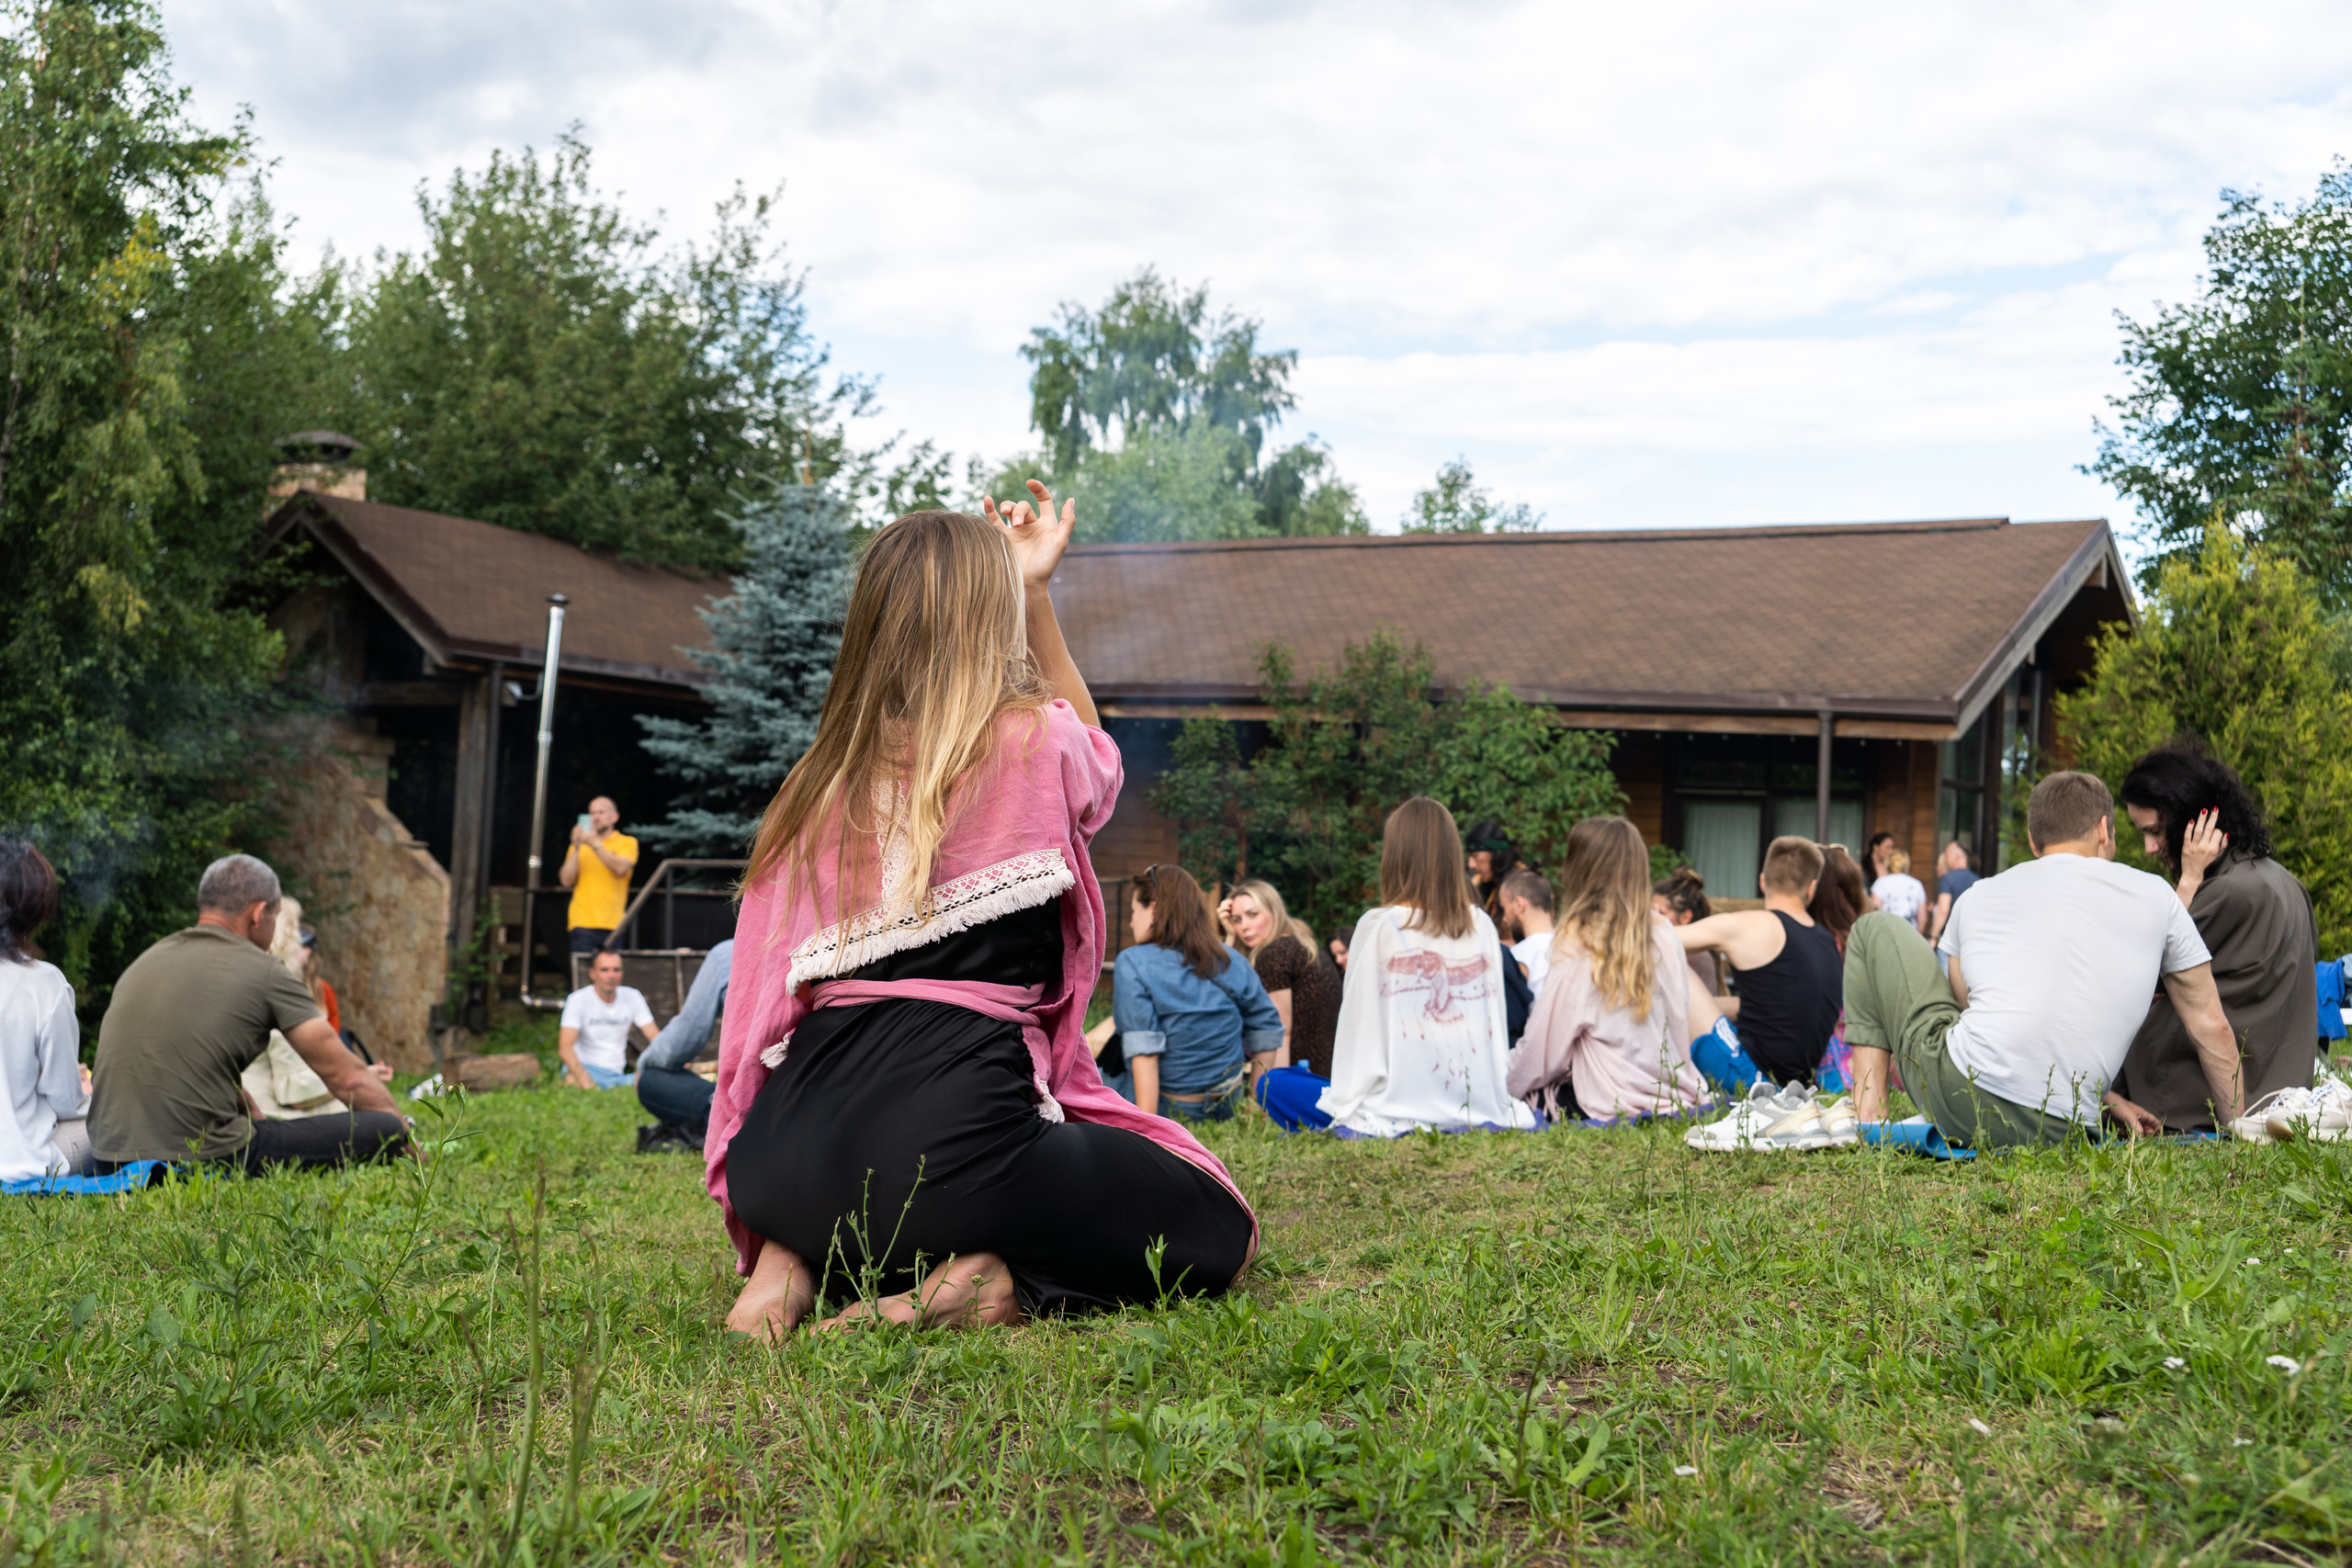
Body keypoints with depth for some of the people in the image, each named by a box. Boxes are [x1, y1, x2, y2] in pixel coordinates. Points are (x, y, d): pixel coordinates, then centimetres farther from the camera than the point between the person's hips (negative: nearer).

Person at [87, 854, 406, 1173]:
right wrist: (404, 1133, 16)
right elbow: (349, 1078, 2)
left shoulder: (145, 961, 18)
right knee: (383, 1128, -2)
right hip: (203, 1160, -7)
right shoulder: (265, 972, -2)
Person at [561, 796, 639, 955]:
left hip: (613, 924, -1)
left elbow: (621, 869, -9)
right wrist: (576, 848, -4)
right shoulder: (579, 845, 16)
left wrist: (595, 844, -12)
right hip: (583, 922, 1)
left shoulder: (627, 843, 11)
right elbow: (567, 881, 5)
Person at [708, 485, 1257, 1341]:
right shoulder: (1032, 741, -1)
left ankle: (803, 1257, 10)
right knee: (1220, 1229, 14)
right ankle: (989, 1286, -9)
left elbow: (766, 981, 12)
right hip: (954, 1135, -6)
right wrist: (1032, 590, 29)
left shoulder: (820, 780, 11)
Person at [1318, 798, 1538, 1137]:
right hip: (1483, 1110, 4)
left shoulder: (1378, 927, -7)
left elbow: (1359, 1029, -4)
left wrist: (1344, 1105, 5)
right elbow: (1498, 1026, 8)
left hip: (1397, 1117, -4)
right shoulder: (1483, 927, 4)